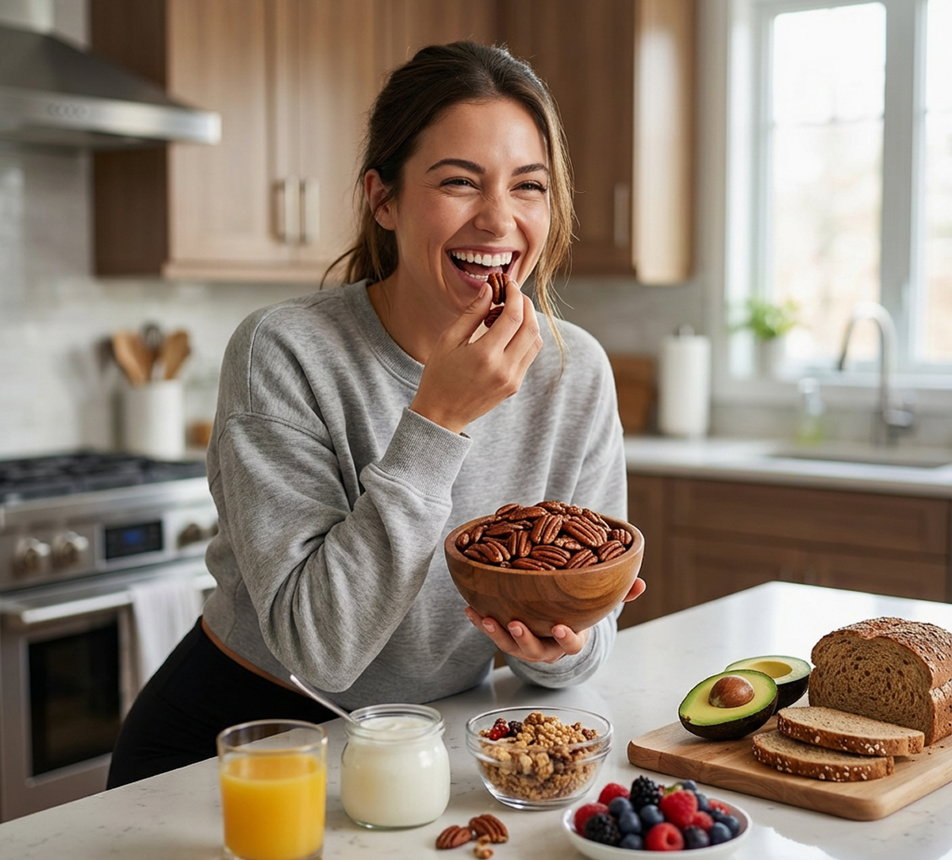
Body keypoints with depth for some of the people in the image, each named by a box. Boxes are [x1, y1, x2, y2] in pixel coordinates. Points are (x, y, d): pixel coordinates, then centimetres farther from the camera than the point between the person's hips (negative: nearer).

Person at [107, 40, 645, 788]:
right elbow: (320, 649, -24)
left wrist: (561, 646, -23)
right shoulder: (285, 354, -20)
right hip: (235, 736, -3)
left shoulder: (577, 372, -8)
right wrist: (436, 423, -29)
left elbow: (589, 625, -1)